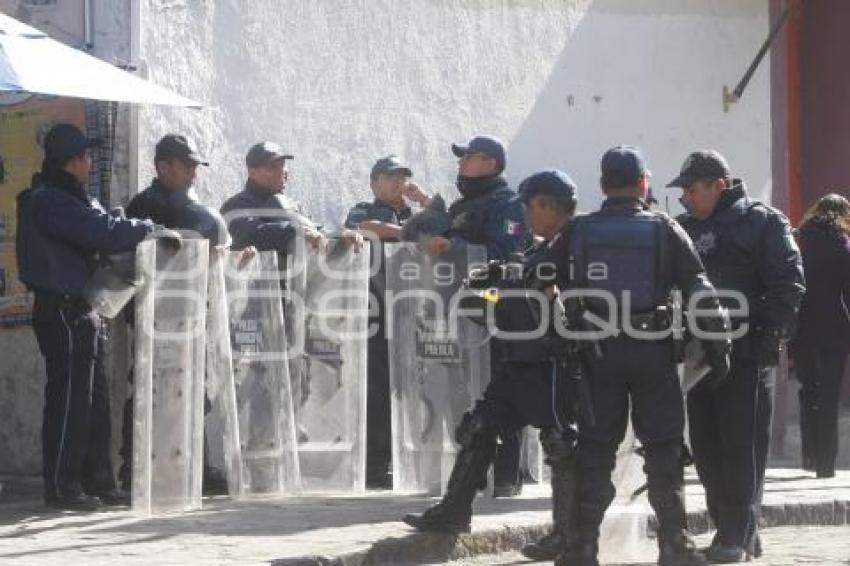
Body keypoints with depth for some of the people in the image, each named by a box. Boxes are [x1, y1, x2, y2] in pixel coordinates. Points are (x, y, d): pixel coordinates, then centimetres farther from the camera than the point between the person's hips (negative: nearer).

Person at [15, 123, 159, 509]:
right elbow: (105, 233, -22)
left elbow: (101, 229, 14)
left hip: (79, 310, 10)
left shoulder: (67, 201, 17)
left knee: (94, 401, 13)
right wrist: (149, 229, -10)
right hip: (63, 313, -10)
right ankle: (61, 485, -1)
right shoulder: (50, 203, -17)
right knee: (68, 398, -6)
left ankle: (97, 481, 19)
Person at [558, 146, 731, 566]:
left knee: (595, 449, 7)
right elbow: (700, 290, -4)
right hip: (653, 350, -1)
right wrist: (718, 346, 1)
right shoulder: (663, 229, -1)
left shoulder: (579, 231, 3)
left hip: (598, 352, 1)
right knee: (663, 448, 6)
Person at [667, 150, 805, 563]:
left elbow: (787, 284, -8)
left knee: (742, 447, -5)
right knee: (705, 447, 8)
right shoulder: (685, 229, 15)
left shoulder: (762, 222, -3)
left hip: (746, 355, -7)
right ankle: (728, 528, 17)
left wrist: (770, 337, -14)